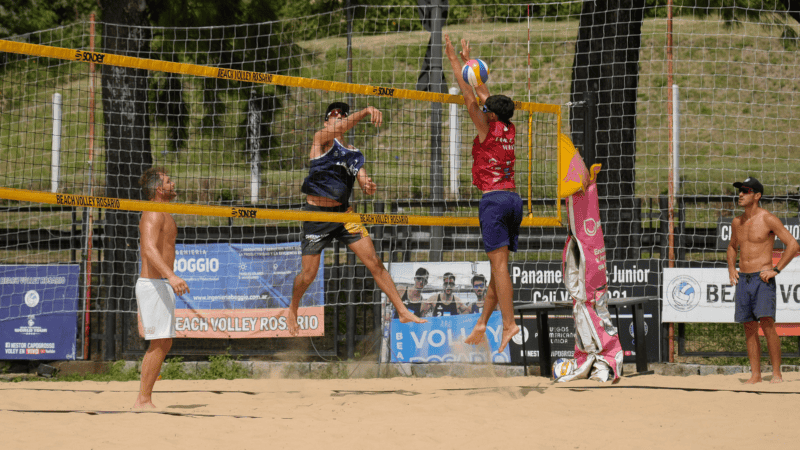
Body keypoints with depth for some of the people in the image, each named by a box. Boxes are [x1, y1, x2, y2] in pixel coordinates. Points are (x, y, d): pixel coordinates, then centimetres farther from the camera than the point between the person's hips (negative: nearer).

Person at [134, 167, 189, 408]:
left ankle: (144, 400, 11)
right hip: (154, 284, -11)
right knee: (160, 343, -12)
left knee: (163, 343, 11)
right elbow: (149, 249, -29)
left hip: (161, 284, 11)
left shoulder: (162, 215, 19)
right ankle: (143, 400, -13)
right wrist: (171, 276, -42)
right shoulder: (154, 214, -14)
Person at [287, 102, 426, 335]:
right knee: (308, 275, 1)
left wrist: (368, 186, -21)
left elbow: (362, 180, 4)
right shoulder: (321, 139, -3)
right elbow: (339, 128, -24)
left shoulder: (353, 153, 12)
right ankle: (292, 310, 29)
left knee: (374, 263, -5)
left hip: (343, 212, 4)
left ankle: (402, 311, -3)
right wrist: (365, 112, -35)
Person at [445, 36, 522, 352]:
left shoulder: (488, 130, -5)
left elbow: (471, 98, -8)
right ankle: (482, 323, 11)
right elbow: (483, 94, 24)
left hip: (494, 198, -8)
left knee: (499, 264, -12)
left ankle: (509, 323, -20)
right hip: (513, 198, 8)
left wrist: (453, 60, -2)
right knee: (499, 265, 7)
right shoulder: (509, 131, 14)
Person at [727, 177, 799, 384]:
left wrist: (776, 270, -12)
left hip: (762, 279, -6)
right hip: (743, 279, 6)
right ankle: (755, 375, 8)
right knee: (749, 327, 5)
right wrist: (731, 268, 15)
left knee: (767, 322, -17)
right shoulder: (737, 223, 13)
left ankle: (776, 373, -12)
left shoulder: (768, 219, -7)